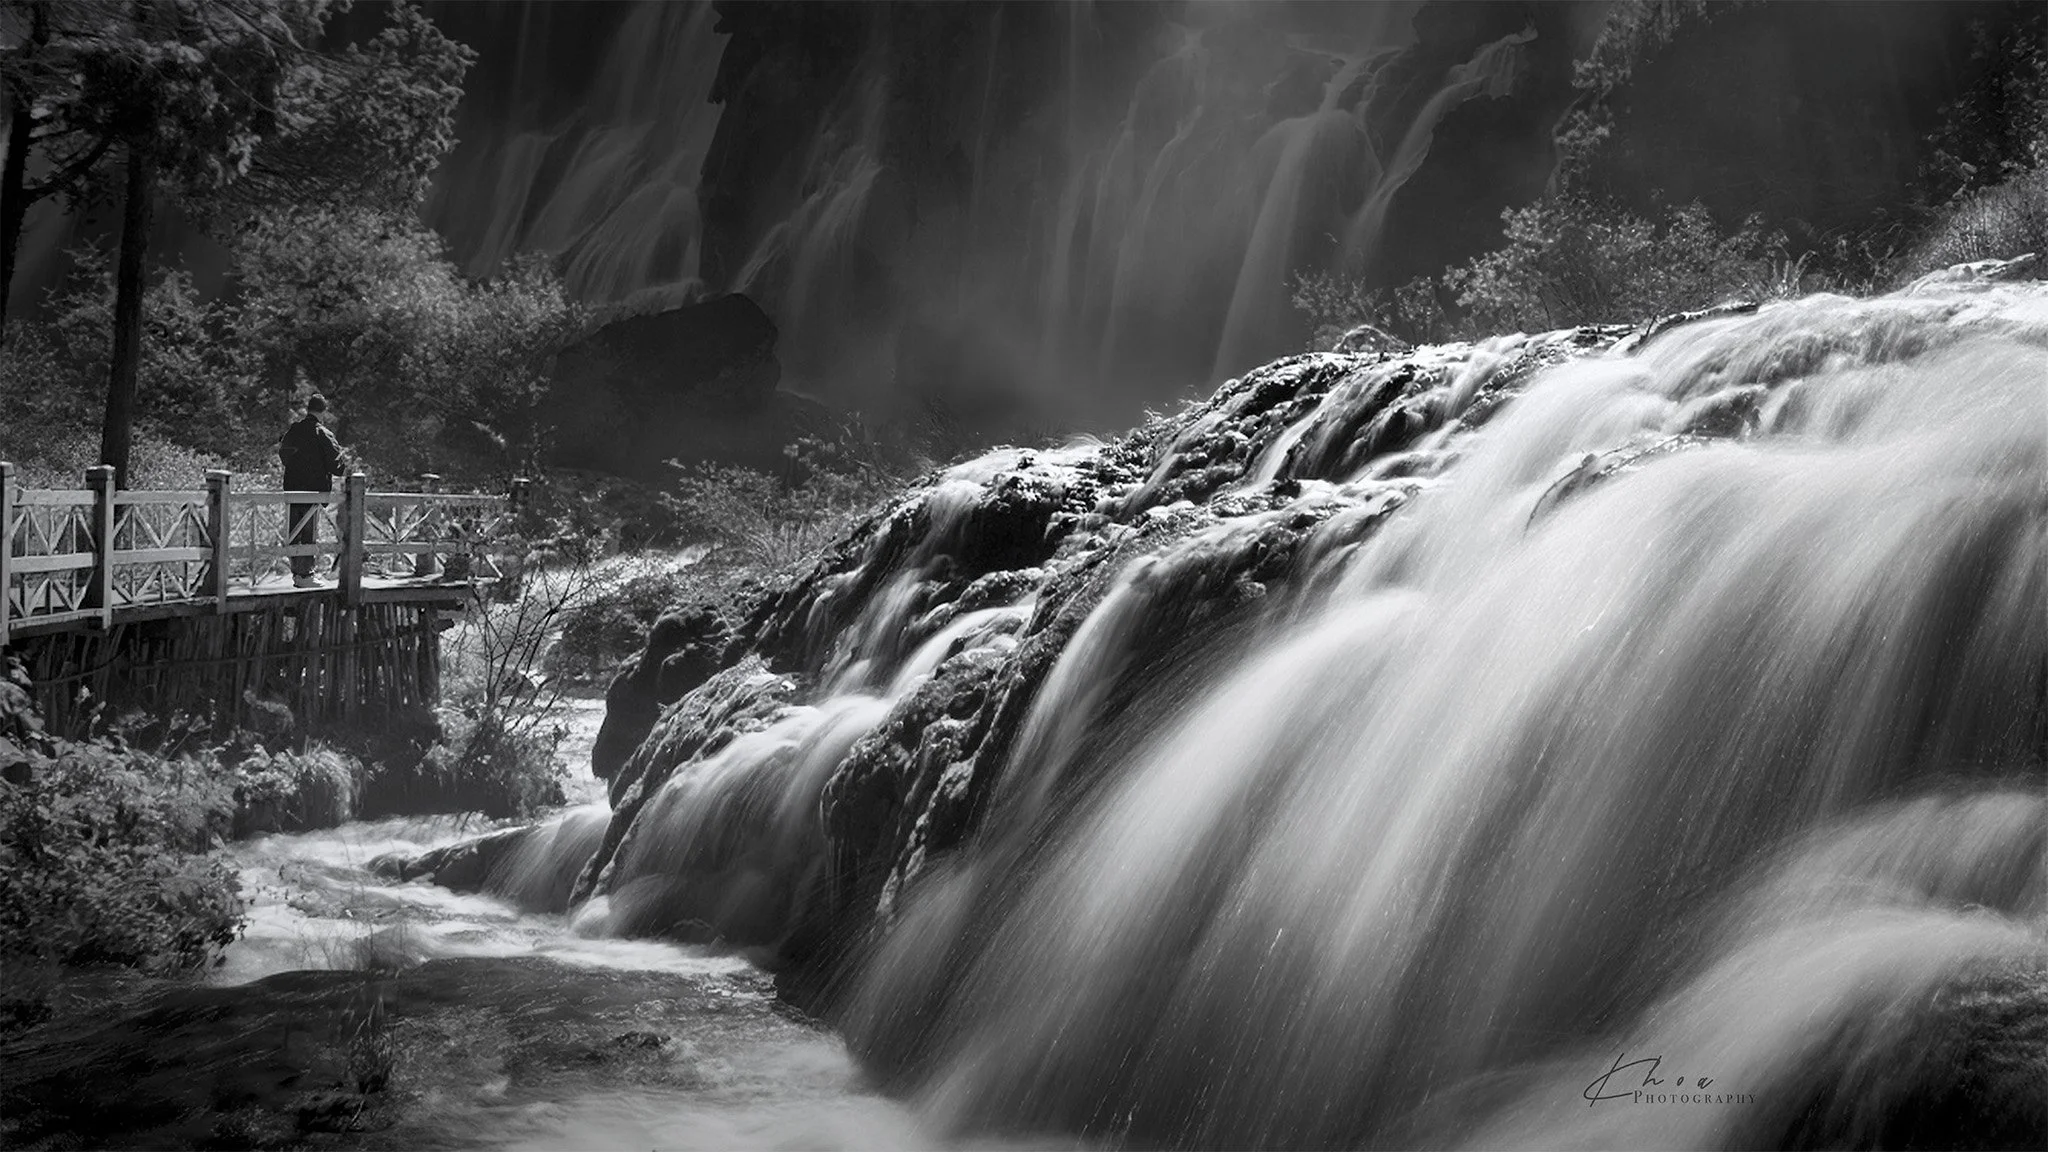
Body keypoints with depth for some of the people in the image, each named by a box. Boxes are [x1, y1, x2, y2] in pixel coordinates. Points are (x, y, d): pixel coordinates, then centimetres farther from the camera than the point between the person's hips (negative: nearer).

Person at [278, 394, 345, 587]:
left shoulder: (292, 430, 6)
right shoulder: (322, 434, -12)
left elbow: (282, 454, 19)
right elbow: (335, 463, -12)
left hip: (291, 488, 6)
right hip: (313, 490, -6)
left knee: (294, 533, 12)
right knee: (310, 534, -1)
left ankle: (296, 571, 17)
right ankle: (305, 575, -1)